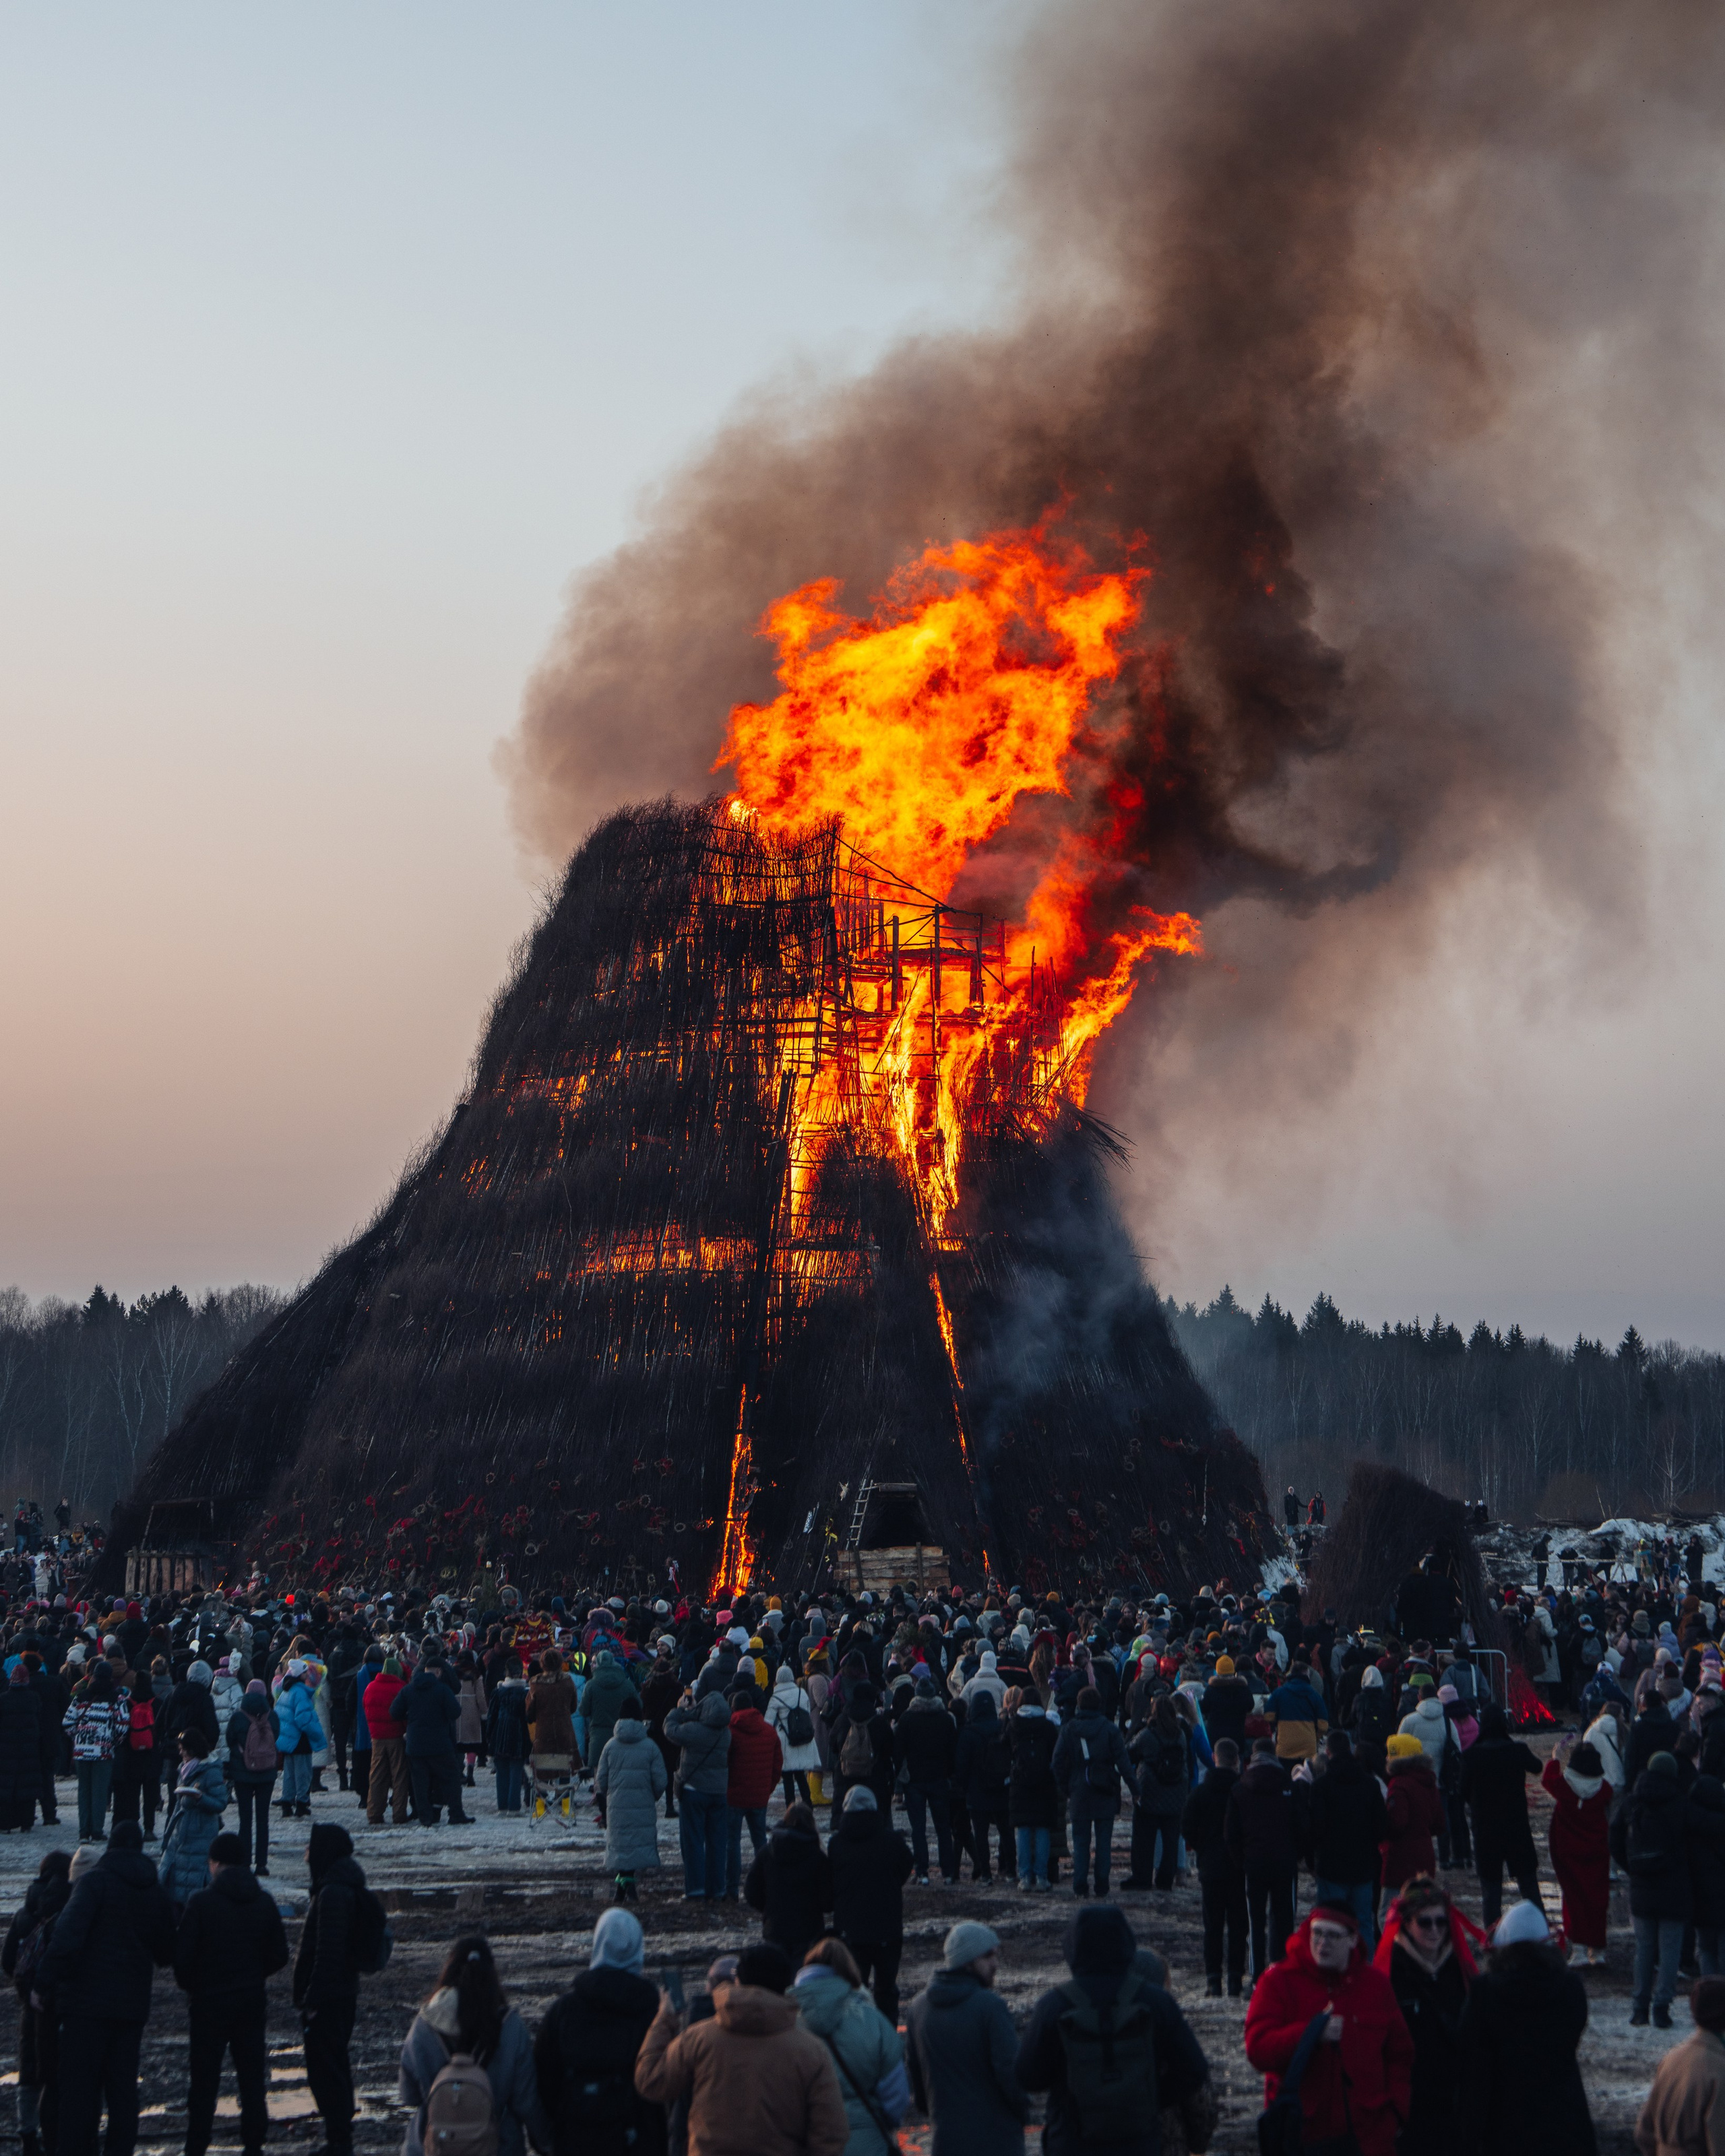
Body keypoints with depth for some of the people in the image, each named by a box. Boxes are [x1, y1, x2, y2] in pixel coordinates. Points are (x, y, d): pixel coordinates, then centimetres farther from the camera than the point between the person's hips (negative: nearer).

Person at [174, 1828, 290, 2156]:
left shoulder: (201, 1901, -13)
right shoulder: (264, 1902, 1)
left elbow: (183, 1955, -12)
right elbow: (279, 1955, 6)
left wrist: (189, 1986, 6)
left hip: (209, 2000, -4)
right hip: (251, 2000, 4)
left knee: (204, 2079, 2)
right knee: (251, 2075, 11)